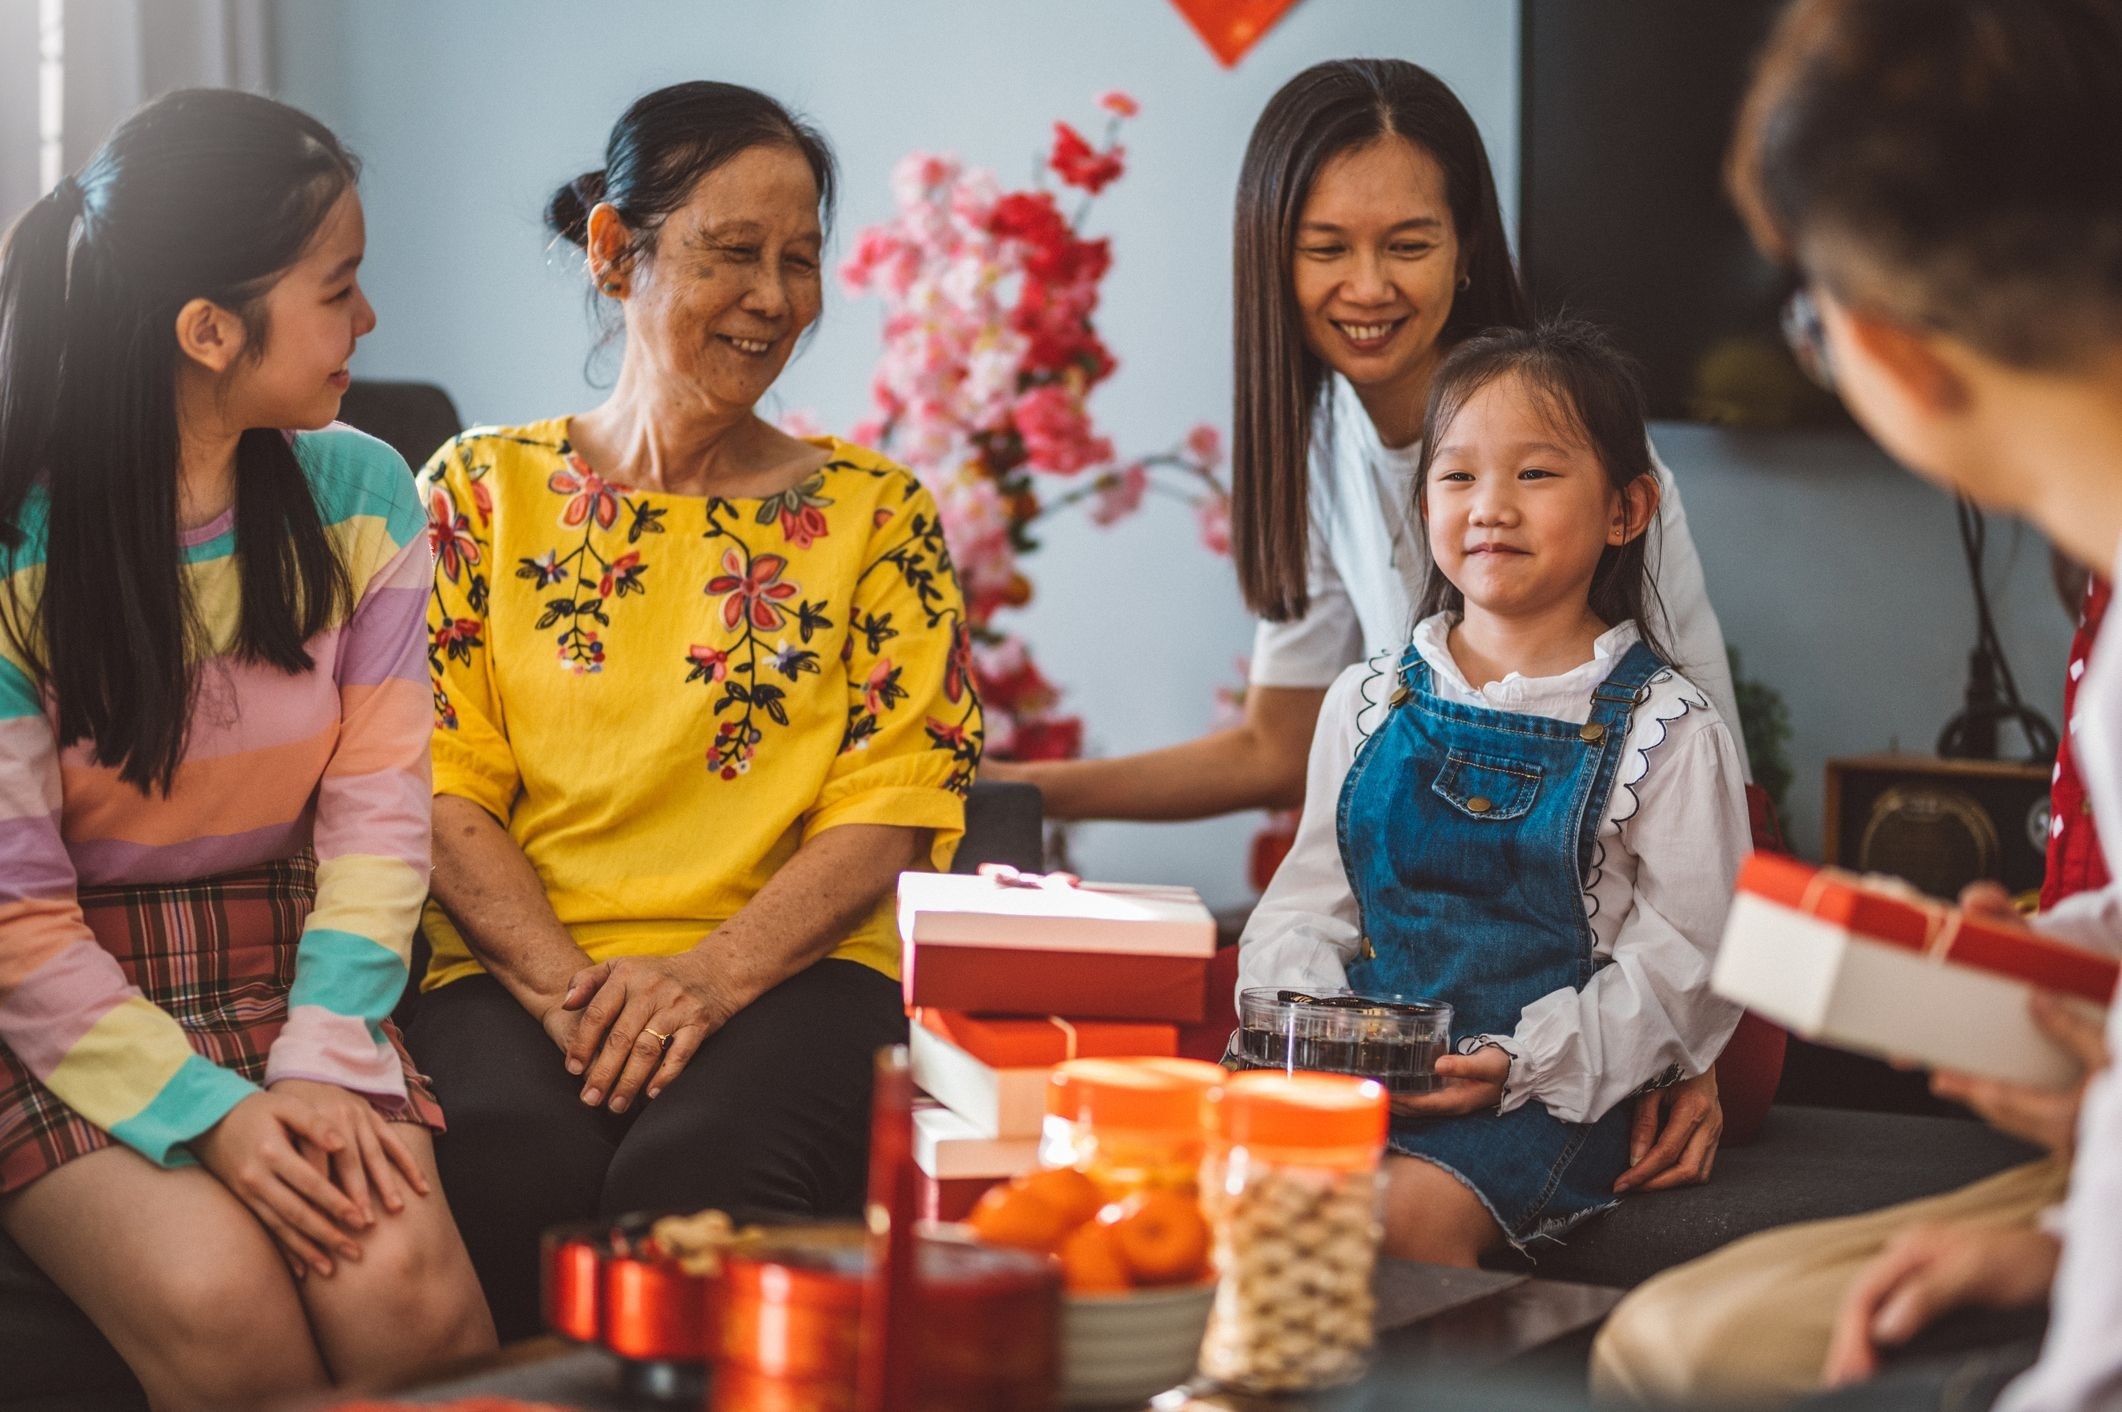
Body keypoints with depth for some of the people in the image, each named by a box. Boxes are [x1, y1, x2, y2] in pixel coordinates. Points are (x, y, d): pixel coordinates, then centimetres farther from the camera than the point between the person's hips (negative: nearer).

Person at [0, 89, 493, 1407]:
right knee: (216, 1298, -29)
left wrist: (327, 1060, -16)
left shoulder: (357, 496, 1)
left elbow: (378, 806, -2)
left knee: (404, 1287, -25)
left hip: (283, 969, 3)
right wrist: (206, 1114, -22)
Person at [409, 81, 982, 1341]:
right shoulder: (487, 490, 14)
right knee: (517, 1160, -34)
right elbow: (441, 788, 5)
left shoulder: (875, 512, 13)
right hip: (520, 966, 1)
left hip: (783, 967, 0)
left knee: (703, 1168, -35)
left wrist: (710, 972, -13)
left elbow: (892, 806, 3)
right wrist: (565, 981, -13)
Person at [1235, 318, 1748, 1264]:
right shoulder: (1368, 702, 13)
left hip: (1542, 1092, -4)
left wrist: (1524, 1064, -15)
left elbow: (1680, 963, -3)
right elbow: (1309, 901, 16)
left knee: (1406, 1210, -30)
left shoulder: (1665, 731, 0)